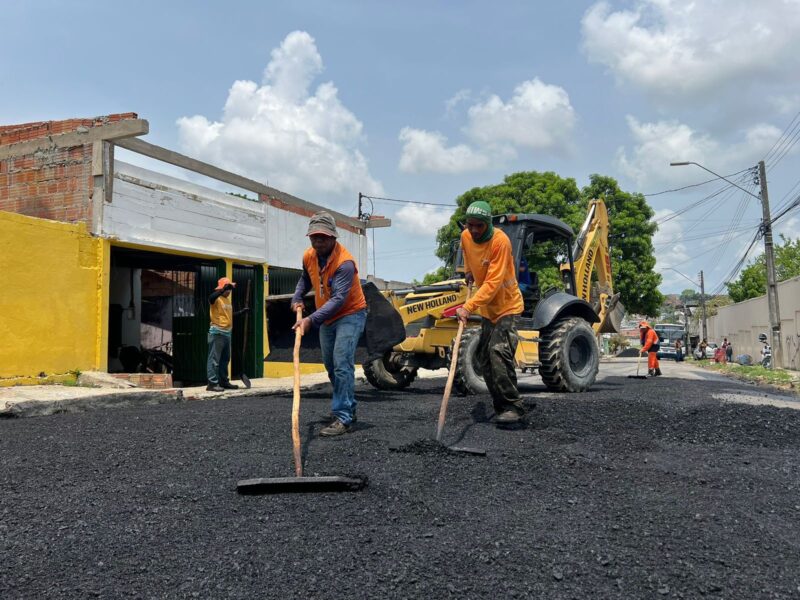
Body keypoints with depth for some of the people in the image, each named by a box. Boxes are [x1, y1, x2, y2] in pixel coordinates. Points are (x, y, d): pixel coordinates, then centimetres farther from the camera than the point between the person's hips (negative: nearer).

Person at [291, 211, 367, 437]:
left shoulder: (345, 262, -27)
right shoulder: (309, 256, -3)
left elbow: (338, 299, -35)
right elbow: (305, 279, 19)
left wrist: (311, 320, -44)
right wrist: (297, 299, 2)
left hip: (350, 315, -8)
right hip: (327, 319, 8)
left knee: (341, 364, -19)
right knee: (331, 365, 16)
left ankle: (343, 418, -14)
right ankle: (347, 407, 33)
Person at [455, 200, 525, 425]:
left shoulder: (500, 241, -25)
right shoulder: (465, 237, -3)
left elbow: (493, 284, -32)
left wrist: (468, 307, -38)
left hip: (507, 305, -8)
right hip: (487, 308, 8)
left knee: (499, 351, -23)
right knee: (484, 358, 8)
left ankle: (514, 407, -15)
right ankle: (501, 407, 17)